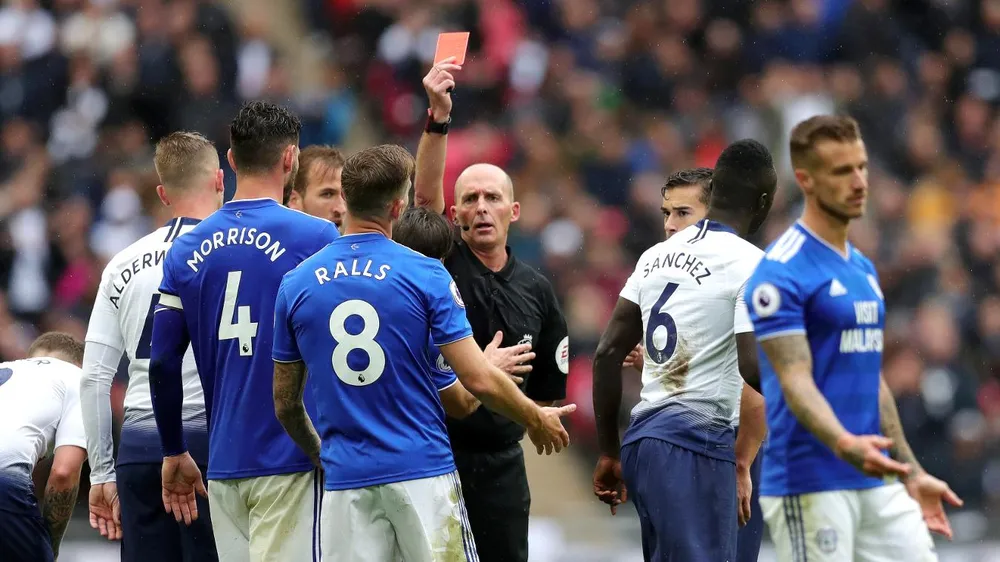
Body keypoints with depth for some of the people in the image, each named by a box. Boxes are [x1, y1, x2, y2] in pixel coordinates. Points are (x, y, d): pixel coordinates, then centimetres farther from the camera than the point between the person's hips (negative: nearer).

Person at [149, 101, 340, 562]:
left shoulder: (187, 251, 7)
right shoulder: (316, 238, -6)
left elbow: (162, 363, 7)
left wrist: (174, 453, 18)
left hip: (224, 463, 5)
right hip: (293, 461, -5)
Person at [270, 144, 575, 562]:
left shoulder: (295, 285, 3)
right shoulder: (425, 276, -5)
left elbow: (284, 403, 11)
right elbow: (479, 381, -6)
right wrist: (537, 420, 12)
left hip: (345, 480, 2)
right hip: (422, 472, -2)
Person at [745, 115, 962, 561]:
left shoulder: (863, 269, 16)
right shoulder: (781, 272, -11)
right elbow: (795, 382, -20)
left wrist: (912, 474, 23)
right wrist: (845, 445, -36)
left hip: (878, 486, 8)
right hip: (809, 488, -8)